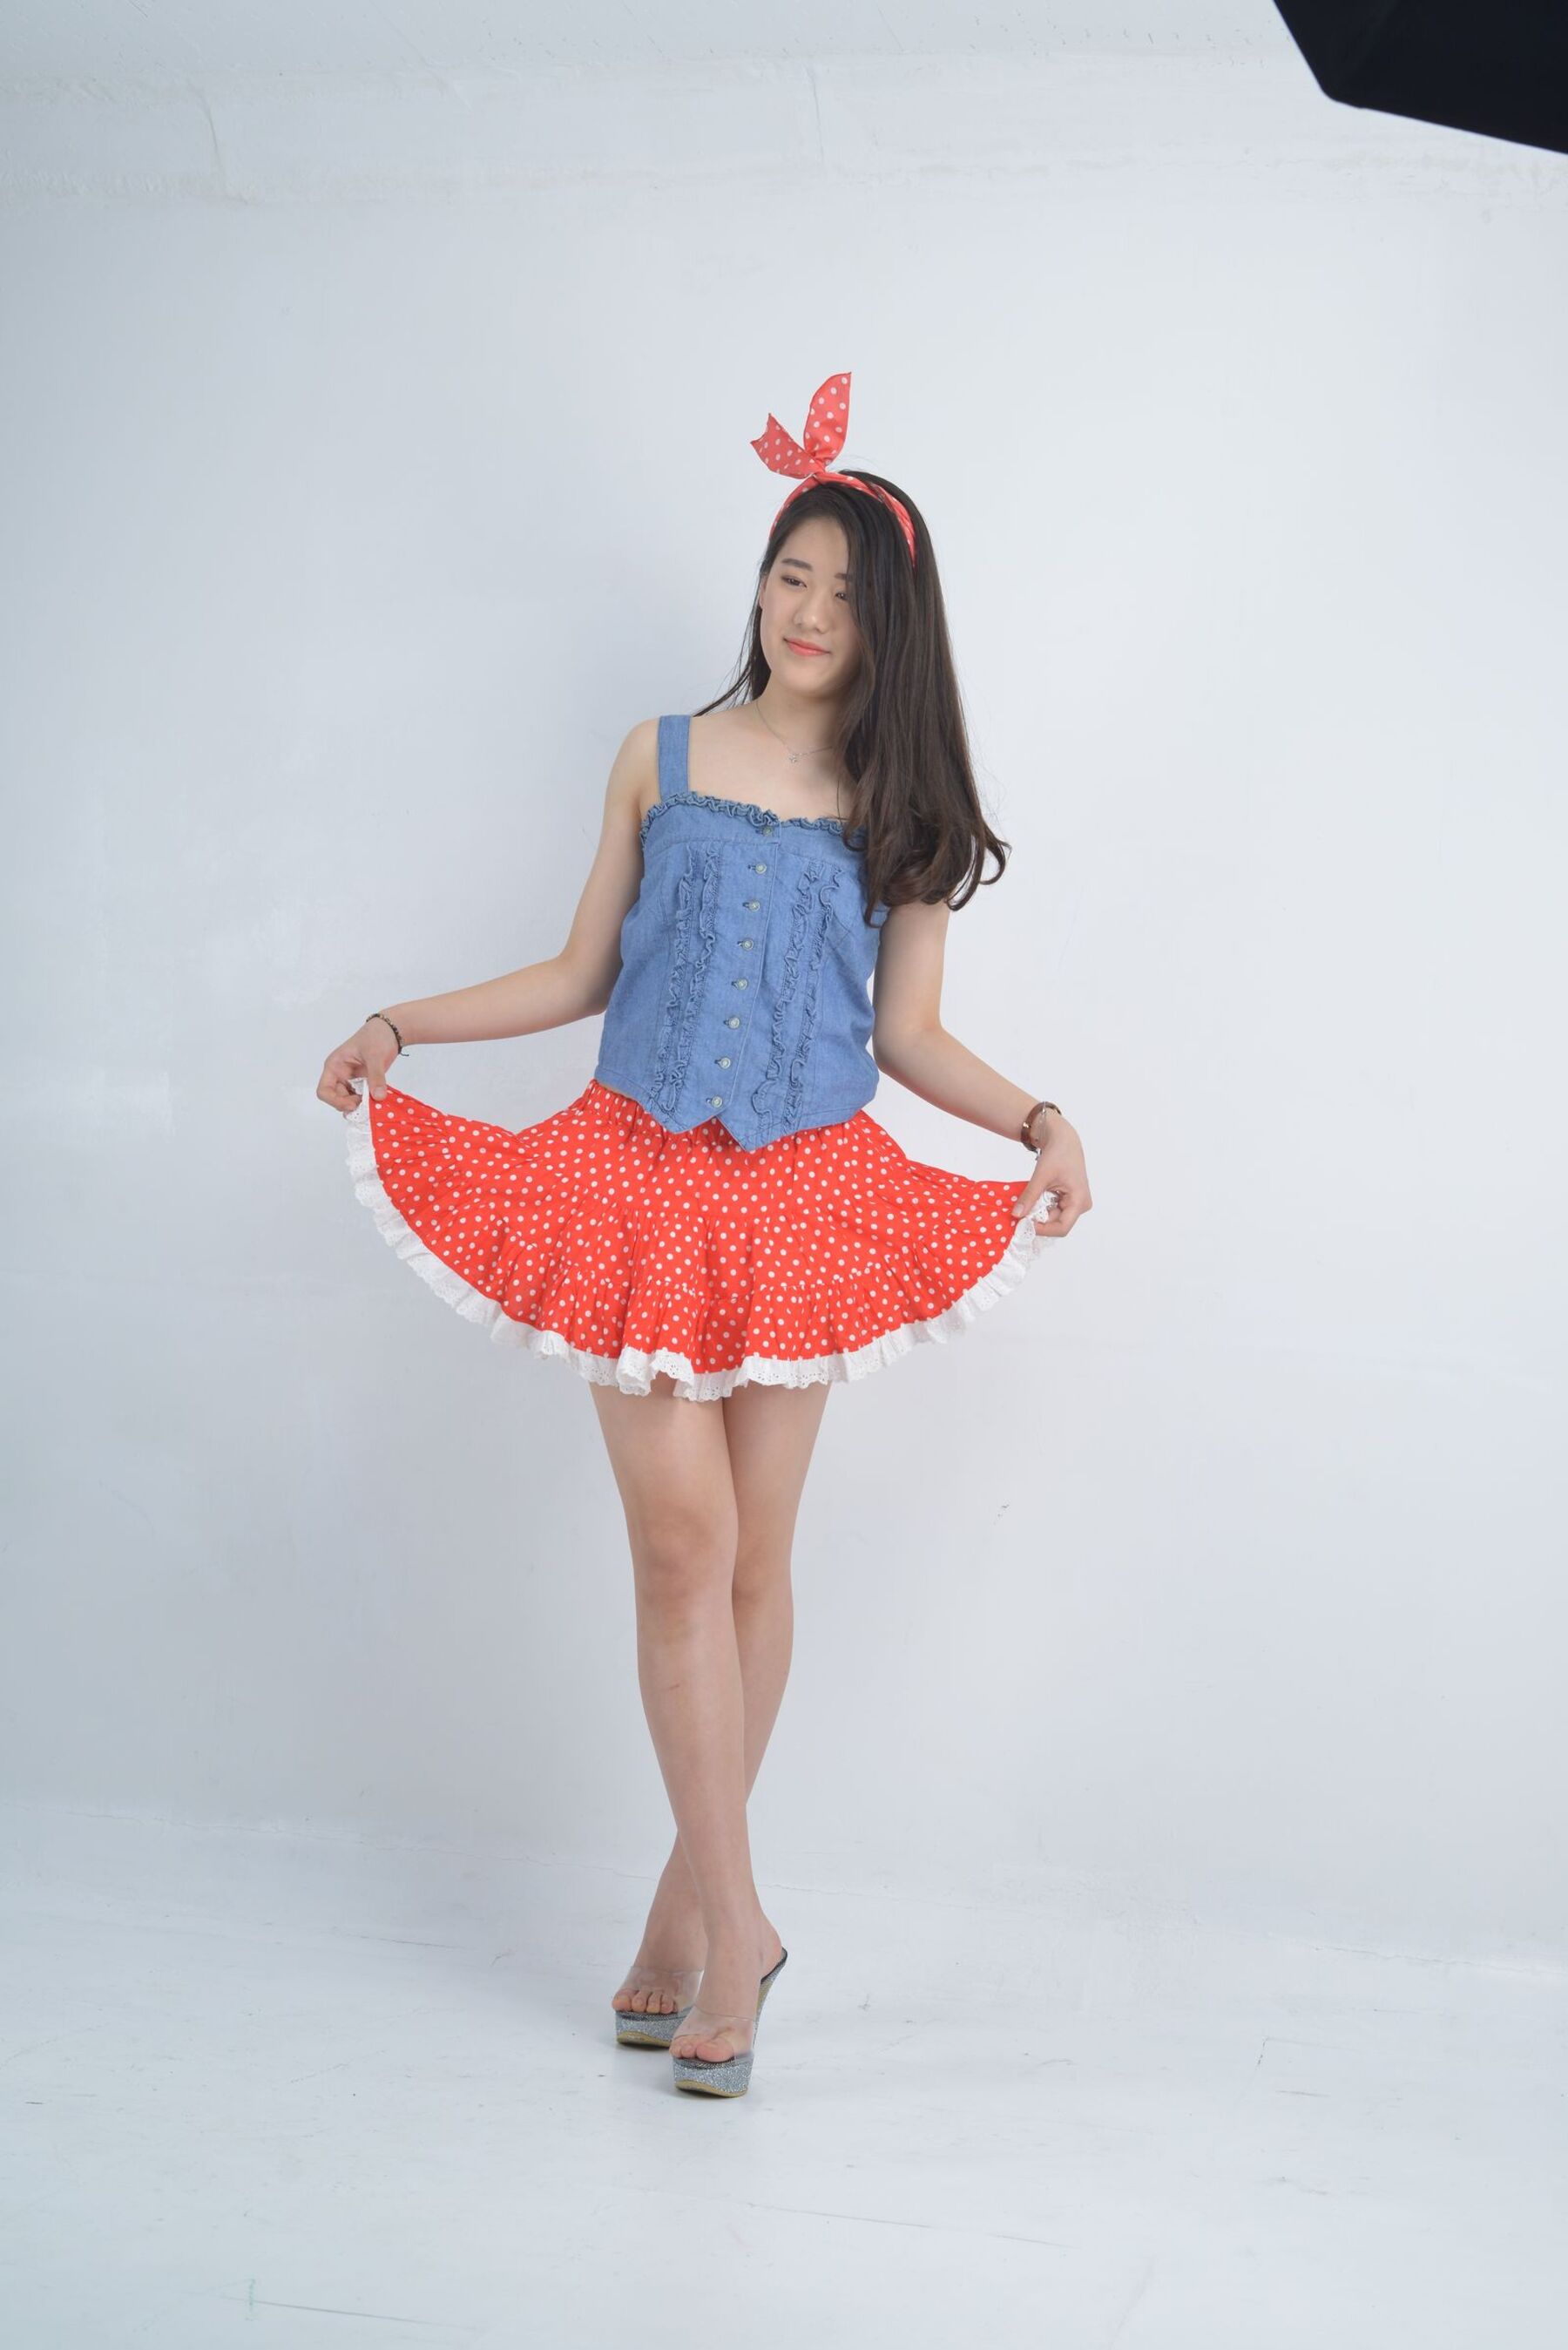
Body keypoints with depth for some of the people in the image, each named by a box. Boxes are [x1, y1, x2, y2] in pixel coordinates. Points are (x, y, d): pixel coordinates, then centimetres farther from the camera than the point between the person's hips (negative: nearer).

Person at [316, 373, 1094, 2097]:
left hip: (805, 1194, 1)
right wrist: (403, 1028, 6)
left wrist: (1039, 1121, -5)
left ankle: (690, 1901, 17)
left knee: (753, 1554, 3)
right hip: (646, 1174, 0)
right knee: (683, 1537, -9)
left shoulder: (901, 805, 9)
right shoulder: (660, 761, 9)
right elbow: (582, 973, 13)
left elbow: (908, 1035, 9)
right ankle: (732, 1923, -2)